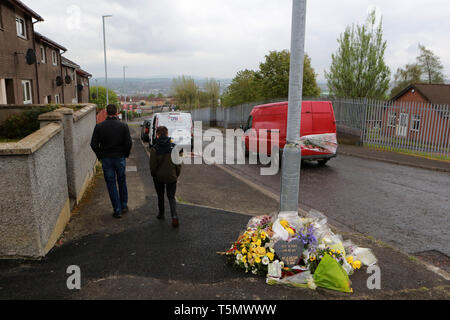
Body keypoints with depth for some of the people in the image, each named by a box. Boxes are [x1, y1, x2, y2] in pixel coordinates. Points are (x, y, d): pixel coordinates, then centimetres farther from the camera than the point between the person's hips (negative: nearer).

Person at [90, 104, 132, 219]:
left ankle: (117, 210, 10)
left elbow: (93, 144, -8)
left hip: (106, 159, 0)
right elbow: (129, 143, -10)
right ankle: (124, 206, 26)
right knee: (122, 182, 17)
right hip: (120, 158, 1)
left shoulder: (99, 126, -7)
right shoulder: (123, 126, -8)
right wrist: (126, 154, 6)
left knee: (111, 184, 7)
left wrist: (100, 156, 7)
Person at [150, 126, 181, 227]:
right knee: (171, 197, 9)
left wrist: (154, 175, 8)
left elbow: (153, 165, -10)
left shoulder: (154, 149, -14)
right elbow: (178, 163, -2)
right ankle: (174, 216, -9)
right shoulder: (174, 147, -7)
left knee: (160, 196, 19)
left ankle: (161, 214, 34)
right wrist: (177, 175, 10)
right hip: (171, 177, 1)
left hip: (159, 177, -1)